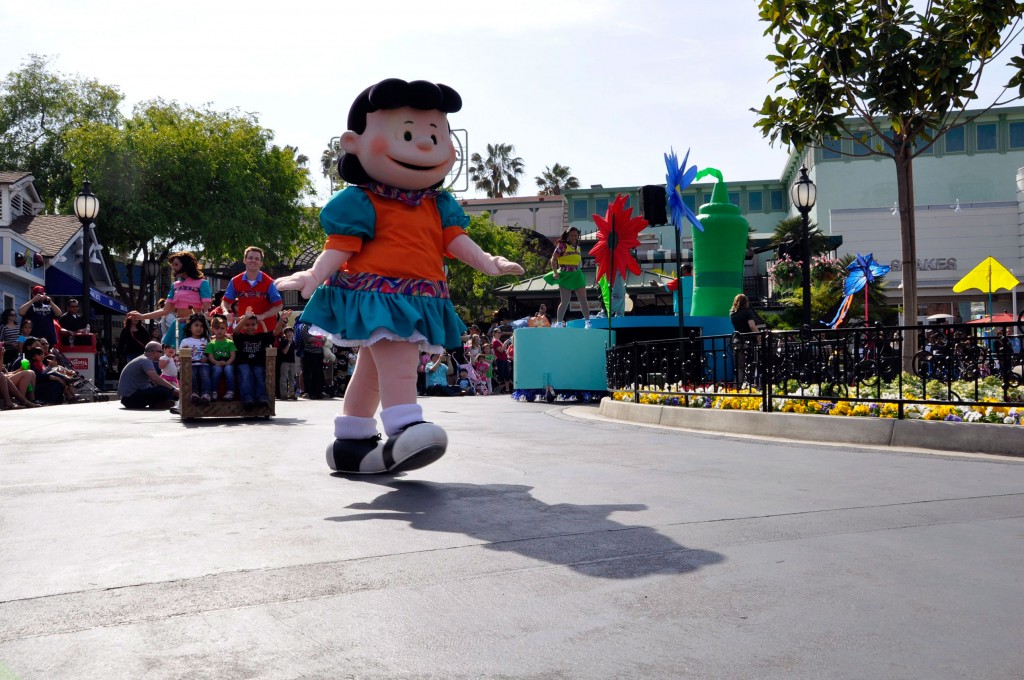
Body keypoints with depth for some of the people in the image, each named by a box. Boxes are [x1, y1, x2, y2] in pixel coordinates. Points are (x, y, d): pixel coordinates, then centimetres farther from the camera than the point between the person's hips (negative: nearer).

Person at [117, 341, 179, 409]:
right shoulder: (145, 361, -14)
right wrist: (173, 389, -22)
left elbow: (153, 380, 20)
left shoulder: (142, 359, 18)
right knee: (165, 391, -26)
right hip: (131, 397, -11)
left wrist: (173, 386, 10)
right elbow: (156, 379, -29)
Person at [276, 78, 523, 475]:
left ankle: (350, 440, 25)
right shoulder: (361, 202, -5)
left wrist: (485, 262, -7)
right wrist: (315, 276, -22)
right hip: (377, 296, -7)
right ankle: (405, 429, -34)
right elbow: (340, 246, -9)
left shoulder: (438, 205, 15)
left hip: (418, 301, 7)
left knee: (373, 367, 15)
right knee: (398, 363, -26)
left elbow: (456, 239, 9)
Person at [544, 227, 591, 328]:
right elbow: (553, 259, -11)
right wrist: (555, 272, -17)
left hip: (577, 275, 5)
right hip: (565, 275, -5)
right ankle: (559, 323, 9)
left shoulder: (578, 247, 11)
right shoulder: (562, 246, -8)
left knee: (583, 300, 1)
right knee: (565, 301, -2)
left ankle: (588, 322, 6)